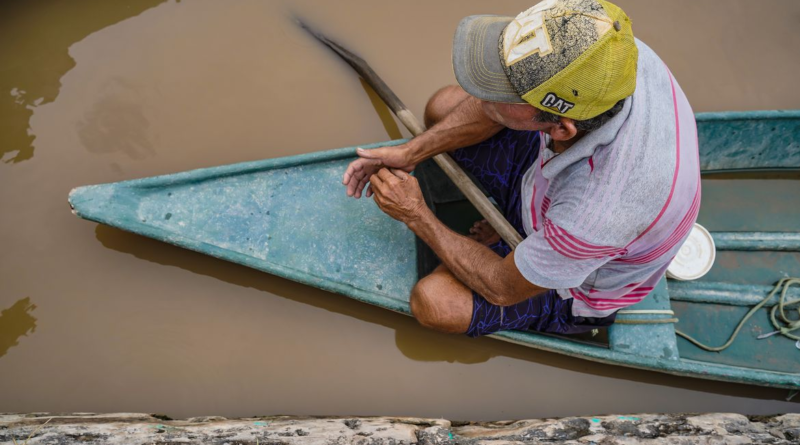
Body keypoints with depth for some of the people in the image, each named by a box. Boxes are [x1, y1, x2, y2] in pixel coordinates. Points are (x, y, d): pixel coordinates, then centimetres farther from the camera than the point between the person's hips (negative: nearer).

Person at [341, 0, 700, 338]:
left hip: (578, 289, -5)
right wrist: (410, 153, -13)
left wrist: (417, 216, -16)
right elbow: (494, 111, -8)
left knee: (433, 302, -23)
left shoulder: (599, 216, -47)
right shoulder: (598, 52, -31)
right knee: (443, 106, -1)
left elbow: (502, 288, -25)